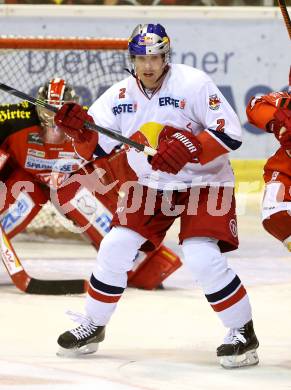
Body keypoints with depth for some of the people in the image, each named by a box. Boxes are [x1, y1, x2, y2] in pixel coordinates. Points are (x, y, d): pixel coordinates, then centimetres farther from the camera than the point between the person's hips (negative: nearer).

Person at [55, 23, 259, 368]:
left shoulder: (193, 84, -21)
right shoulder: (120, 95, -5)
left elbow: (231, 132, -23)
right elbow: (95, 147, -3)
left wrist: (190, 149, -37)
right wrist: (79, 126, -25)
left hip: (204, 182, -5)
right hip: (150, 184, 5)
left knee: (203, 258, -21)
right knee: (116, 246, -3)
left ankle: (243, 333, -6)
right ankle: (92, 327, 15)